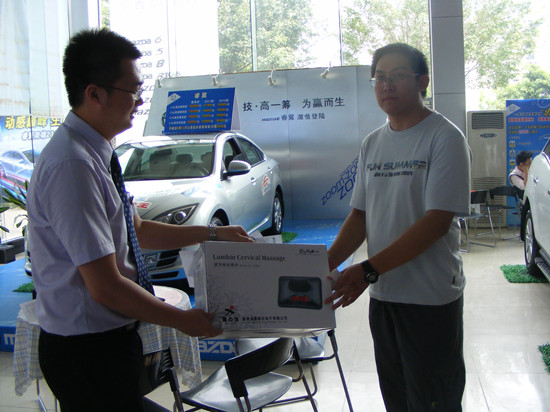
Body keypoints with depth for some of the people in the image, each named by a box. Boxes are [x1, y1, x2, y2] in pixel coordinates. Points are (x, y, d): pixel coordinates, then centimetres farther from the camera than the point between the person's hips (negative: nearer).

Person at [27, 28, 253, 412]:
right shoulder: (72, 165, -26)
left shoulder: (95, 153, 5)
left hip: (110, 336, 9)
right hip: (87, 349, -9)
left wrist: (213, 233, 14)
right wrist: (184, 320, -13)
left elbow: (138, 230, 17)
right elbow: (106, 287, -25)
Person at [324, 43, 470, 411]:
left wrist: (369, 270, -25)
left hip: (431, 298, -6)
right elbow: (360, 216, 11)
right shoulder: (372, 143, 10)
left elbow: (437, 221, -19)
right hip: (382, 294, 6)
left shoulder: (444, 137, -10)